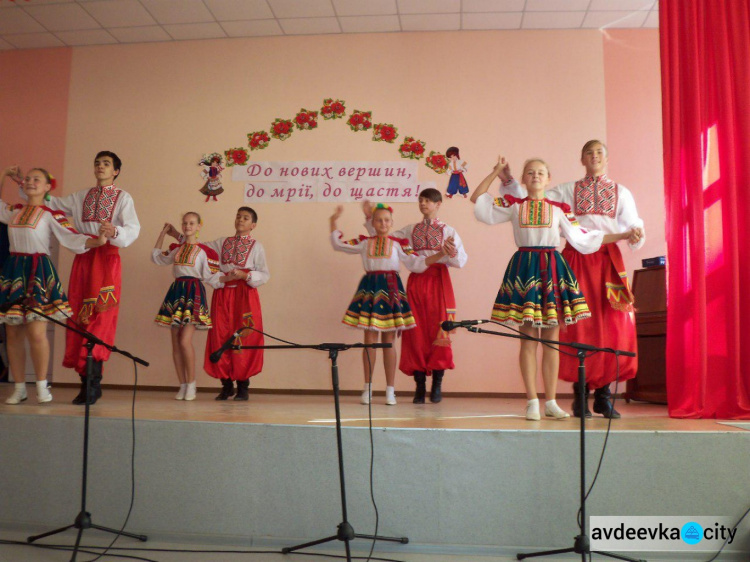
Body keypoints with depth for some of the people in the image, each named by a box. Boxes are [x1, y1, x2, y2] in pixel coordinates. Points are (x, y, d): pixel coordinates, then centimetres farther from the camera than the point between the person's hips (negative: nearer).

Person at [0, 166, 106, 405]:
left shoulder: (50, 214, -2)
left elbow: (71, 238, -11)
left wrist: (97, 241, -26)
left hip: (38, 271, -5)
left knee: (36, 333, -12)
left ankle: (42, 385, 4)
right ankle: (19, 387, 15)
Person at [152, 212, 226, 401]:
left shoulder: (204, 251, 0)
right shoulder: (176, 249, 16)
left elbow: (212, 277, -1)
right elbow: (156, 257, 31)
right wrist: (163, 233, 29)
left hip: (194, 293, -6)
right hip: (176, 291, 6)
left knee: (185, 341, -17)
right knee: (176, 344, 4)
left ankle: (191, 384, -3)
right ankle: (183, 385, 13)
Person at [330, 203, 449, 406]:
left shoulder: (398, 243, 8)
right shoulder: (364, 243, 12)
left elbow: (416, 264, 4)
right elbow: (339, 244, 16)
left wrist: (440, 255, -6)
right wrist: (334, 221, 11)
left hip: (390, 290, -1)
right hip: (369, 289, 1)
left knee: (388, 341, 1)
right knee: (370, 340, 1)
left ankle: (390, 391, 8)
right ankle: (367, 388, 11)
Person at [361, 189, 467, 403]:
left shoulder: (448, 231, 8)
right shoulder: (410, 230, 15)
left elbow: (461, 261, 0)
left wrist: (452, 252, -21)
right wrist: (370, 219, 5)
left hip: (438, 281, -2)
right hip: (416, 281, 2)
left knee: (438, 332, -4)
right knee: (416, 333, 0)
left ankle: (437, 385, 5)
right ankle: (420, 386, 7)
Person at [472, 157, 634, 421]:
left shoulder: (558, 209, 12)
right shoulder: (514, 206, 10)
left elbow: (581, 238, 12)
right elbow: (477, 199, 10)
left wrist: (623, 235, 12)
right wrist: (495, 172, 11)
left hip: (552, 268, 1)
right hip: (524, 268, -1)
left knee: (551, 339, 2)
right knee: (528, 338, -1)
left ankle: (551, 402, 9)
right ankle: (532, 402, 4)